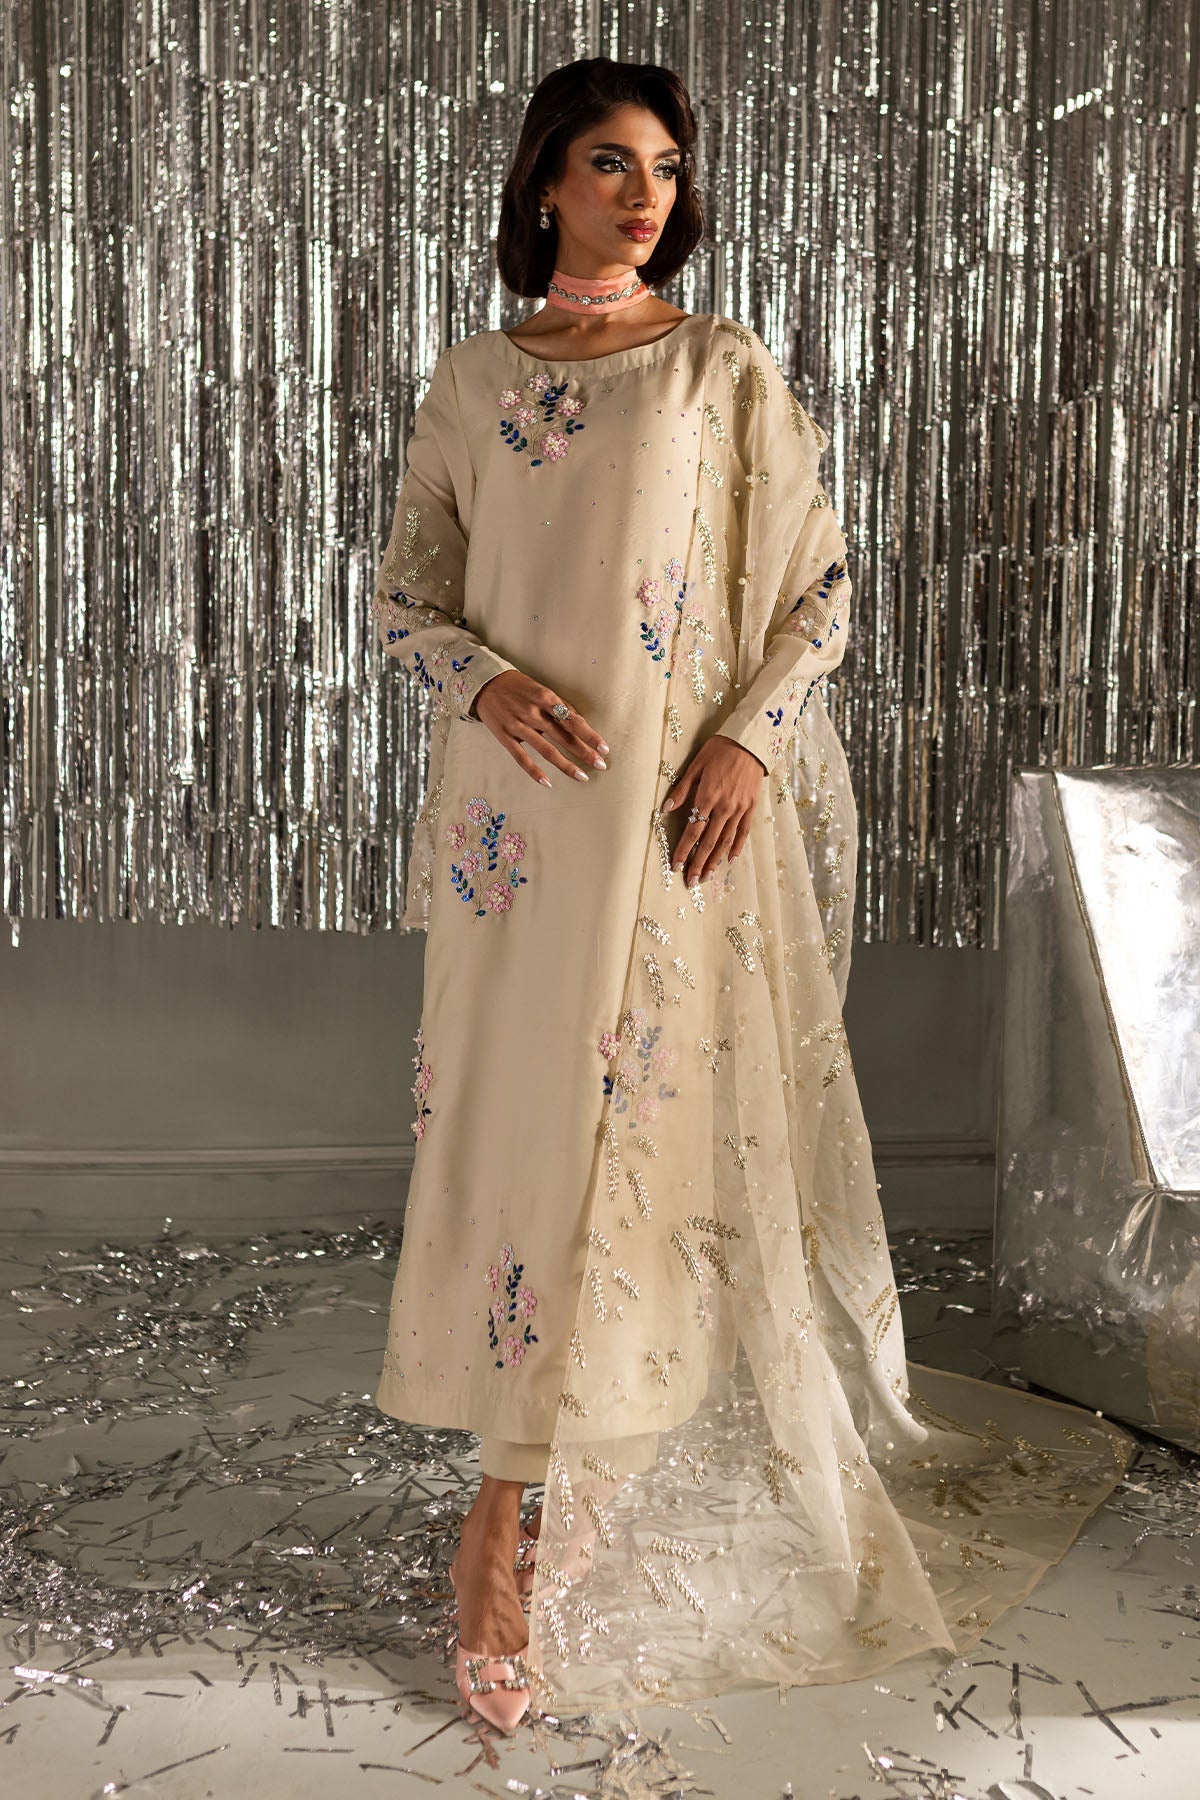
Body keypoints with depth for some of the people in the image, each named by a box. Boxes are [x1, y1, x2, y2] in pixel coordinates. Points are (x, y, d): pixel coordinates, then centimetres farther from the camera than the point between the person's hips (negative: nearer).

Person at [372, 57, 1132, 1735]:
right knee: (513, 1106, 2)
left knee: (651, 1108, -2)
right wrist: (489, 680, -10)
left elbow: (822, 585, 3)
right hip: (516, 806, 2)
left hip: (684, 805, -2)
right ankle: (545, 1477, 16)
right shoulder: (472, 380, 10)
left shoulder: (728, 370, 3)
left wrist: (747, 738, -12)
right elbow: (406, 590, 11)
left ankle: (525, 1492, 11)